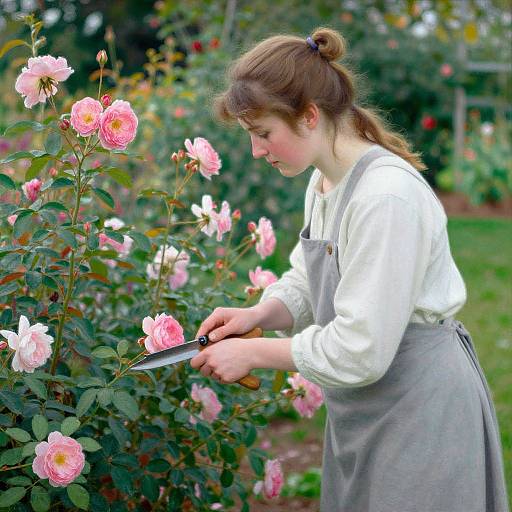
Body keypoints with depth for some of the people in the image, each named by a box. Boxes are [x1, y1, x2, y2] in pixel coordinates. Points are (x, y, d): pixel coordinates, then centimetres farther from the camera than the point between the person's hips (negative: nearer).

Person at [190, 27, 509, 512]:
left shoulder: (387, 197, -25)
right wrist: (258, 314, -7)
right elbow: (306, 283, 14)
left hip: (416, 409, -8)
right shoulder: (323, 183, 4)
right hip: (359, 413, 9)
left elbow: (360, 351, -25)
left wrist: (254, 352, -15)